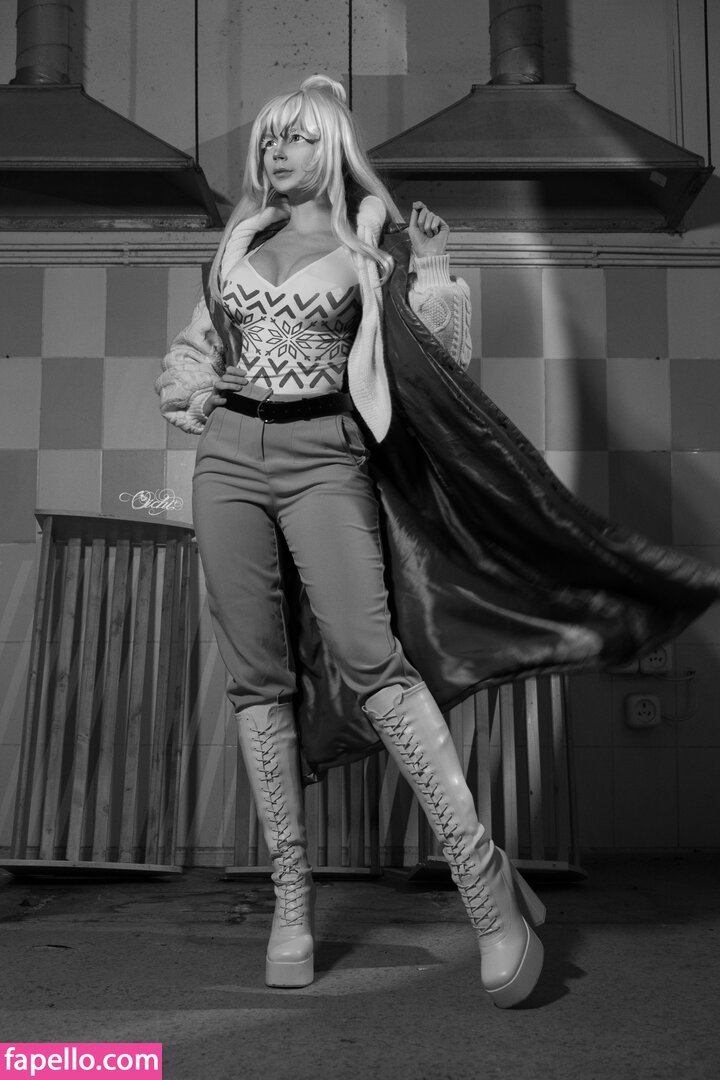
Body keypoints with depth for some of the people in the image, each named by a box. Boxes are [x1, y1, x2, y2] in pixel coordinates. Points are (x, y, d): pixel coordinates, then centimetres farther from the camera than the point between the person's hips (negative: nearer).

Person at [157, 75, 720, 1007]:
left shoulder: (368, 242, 7)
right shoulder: (241, 238, 18)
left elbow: (432, 365, 4)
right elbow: (200, 340, 29)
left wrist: (431, 274, -7)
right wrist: (187, 388, 9)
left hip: (323, 457, -4)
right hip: (227, 456, 4)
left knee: (368, 655, -21)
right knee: (257, 676, -1)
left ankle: (482, 874, -15)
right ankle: (291, 897, 6)